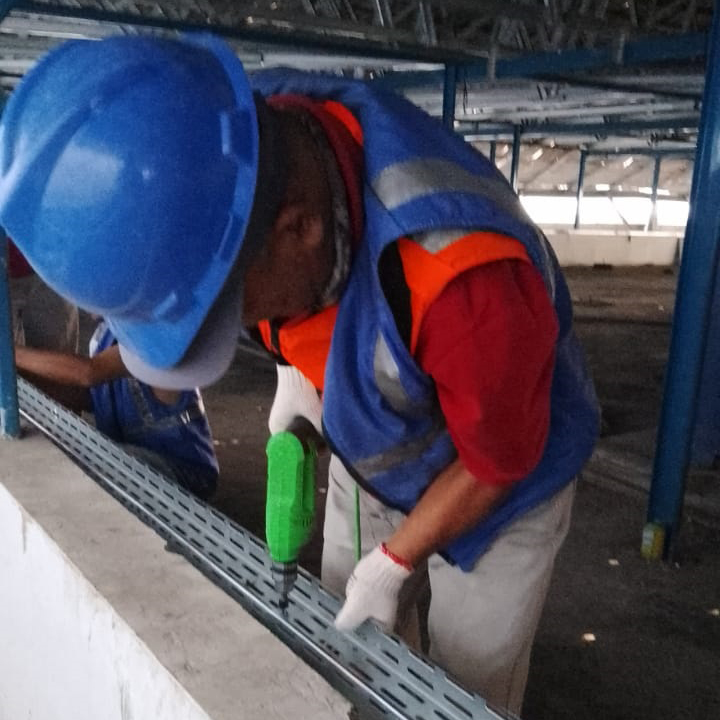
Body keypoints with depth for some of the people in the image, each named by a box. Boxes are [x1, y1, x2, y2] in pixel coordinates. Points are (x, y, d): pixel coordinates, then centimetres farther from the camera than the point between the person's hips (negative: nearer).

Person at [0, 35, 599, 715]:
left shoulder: (463, 276, -43)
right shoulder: (236, 140, -22)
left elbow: (496, 464, -23)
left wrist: (391, 564, -13)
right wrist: (296, 364, -6)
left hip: (501, 481, -5)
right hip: (370, 460, 6)